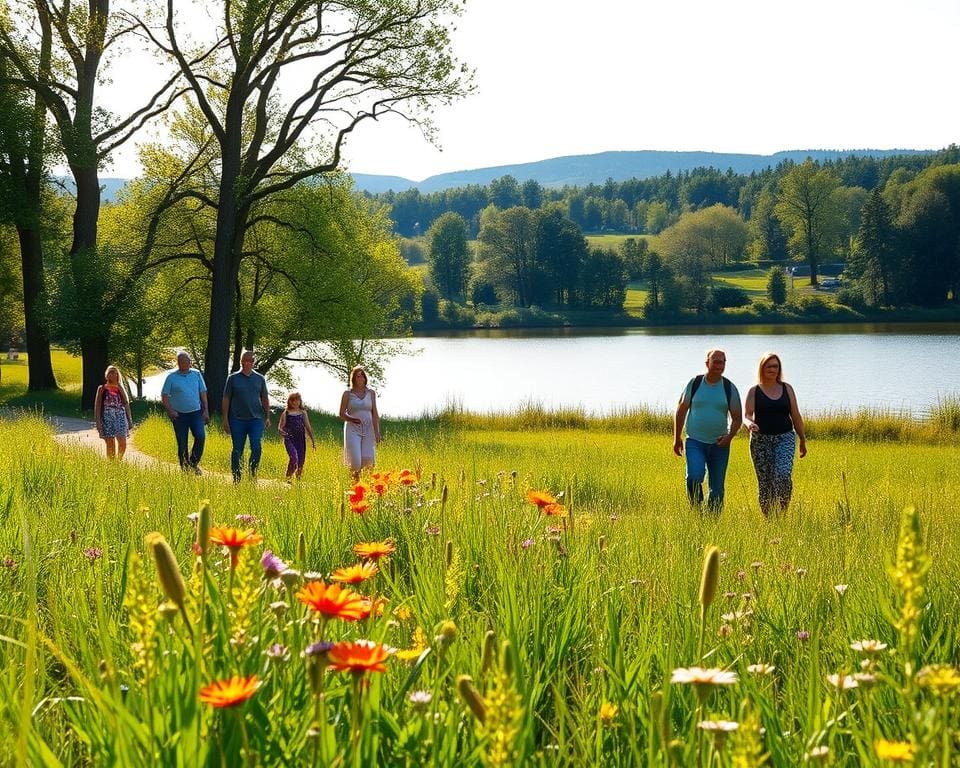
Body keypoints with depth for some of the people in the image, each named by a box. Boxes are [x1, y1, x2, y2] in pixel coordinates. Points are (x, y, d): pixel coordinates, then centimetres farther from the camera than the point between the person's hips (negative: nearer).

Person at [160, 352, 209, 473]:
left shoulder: (196, 374, 8)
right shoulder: (171, 377, 0)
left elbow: (203, 393, 13)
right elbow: (164, 396, 1)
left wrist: (206, 411, 6)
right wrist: (169, 410, -13)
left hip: (196, 413, 1)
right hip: (179, 415, -1)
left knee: (200, 436, -20)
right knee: (182, 444, 2)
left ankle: (194, 463, -5)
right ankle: (185, 469, 12)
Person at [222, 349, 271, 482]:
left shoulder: (260, 379, 10)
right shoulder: (233, 378, 4)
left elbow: (265, 399, 15)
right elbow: (226, 399, 4)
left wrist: (267, 417, 8)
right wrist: (225, 420, -1)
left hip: (256, 419, 1)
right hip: (237, 420, -1)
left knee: (256, 447, -14)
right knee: (237, 450, 5)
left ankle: (253, 473, 2)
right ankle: (236, 478, 14)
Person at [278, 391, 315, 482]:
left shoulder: (303, 413, 11)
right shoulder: (286, 413, 3)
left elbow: (308, 427, 14)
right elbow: (280, 426, 1)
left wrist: (313, 440, 12)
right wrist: (281, 431, -23)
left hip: (301, 440, 4)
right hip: (289, 439, -4)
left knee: (301, 461, 2)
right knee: (294, 458, -22)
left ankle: (298, 479, 15)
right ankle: (288, 477, -9)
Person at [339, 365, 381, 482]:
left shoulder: (371, 393, 8)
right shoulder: (347, 394, 2)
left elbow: (375, 414, 7)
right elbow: (341, 414, 5)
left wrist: (377, 432, 0)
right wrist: (352, 419, -15)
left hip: (368, 429, 2)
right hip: (353, 429, -2)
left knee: (368, 459, -10)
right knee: (355, 461, -12)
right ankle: (354, 480, 14)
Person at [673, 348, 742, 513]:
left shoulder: (729, 388, 2)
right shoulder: (694, 383, 0)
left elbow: (737, 418, 6)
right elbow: (681, 411, 8)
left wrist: (730, 436, -13)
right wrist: (677, 438, 9)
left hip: (719, 444, 2)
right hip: (695, 442, -1)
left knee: (717, 489, 4)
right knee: (694, 477, -22)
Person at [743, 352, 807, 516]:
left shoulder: (787, 389, 9)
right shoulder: (754, 391, 4)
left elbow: (796, 416, 13)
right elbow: (746, 416, -5)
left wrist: (803, 440, 15)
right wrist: (749, 424, -28)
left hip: (785, 437, 0)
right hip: (761, 439, 0)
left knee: (783, 475, -22)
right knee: (764, 482, -1)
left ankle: (782, 513, -11)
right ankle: (768, 518, 10)